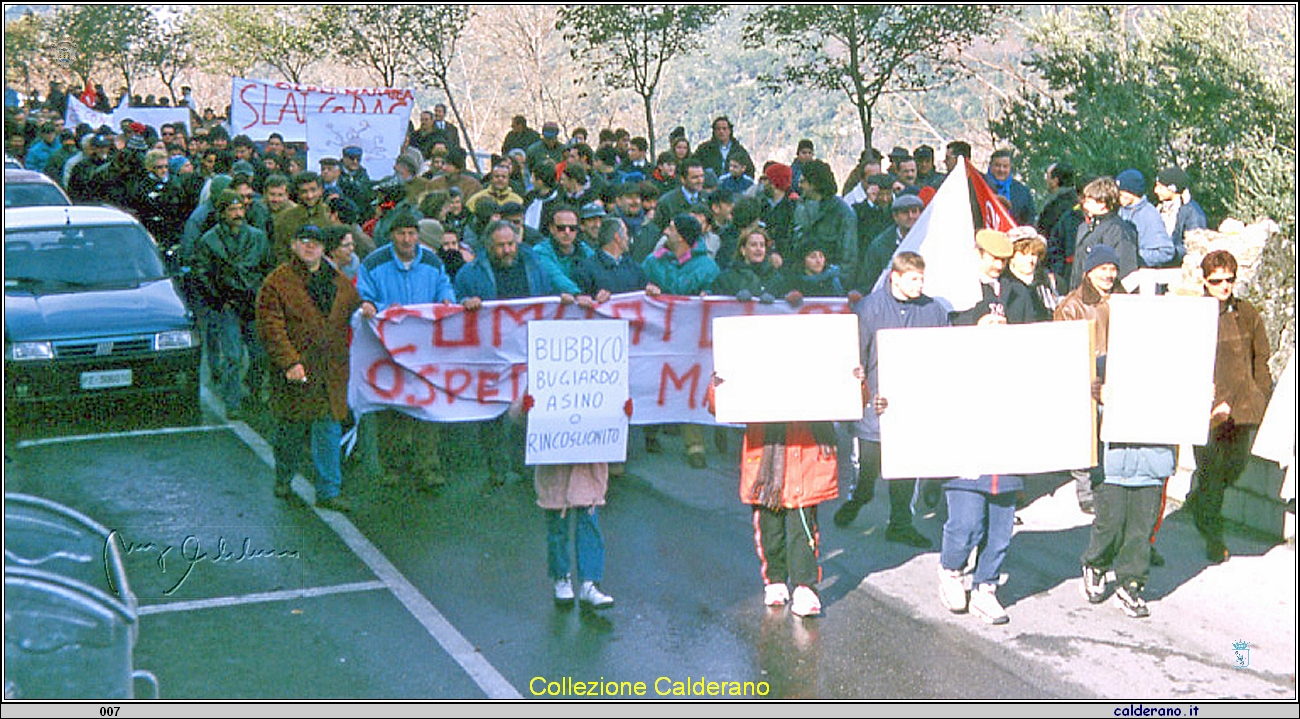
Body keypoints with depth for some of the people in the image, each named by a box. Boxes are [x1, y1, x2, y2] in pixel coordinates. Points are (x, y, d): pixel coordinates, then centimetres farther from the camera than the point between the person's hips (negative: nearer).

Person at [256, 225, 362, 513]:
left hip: (332, 371, 3)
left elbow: (356, 314, 26)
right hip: (295, 369, -3)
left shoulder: (341, 283, 12)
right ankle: (283, 479, 31)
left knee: (329, 429, 2)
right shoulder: (277, 282, -3)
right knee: (291, 426, 8)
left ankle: (328, 492, 7)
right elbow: (271, 327, -10)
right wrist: (289, 362, -17)